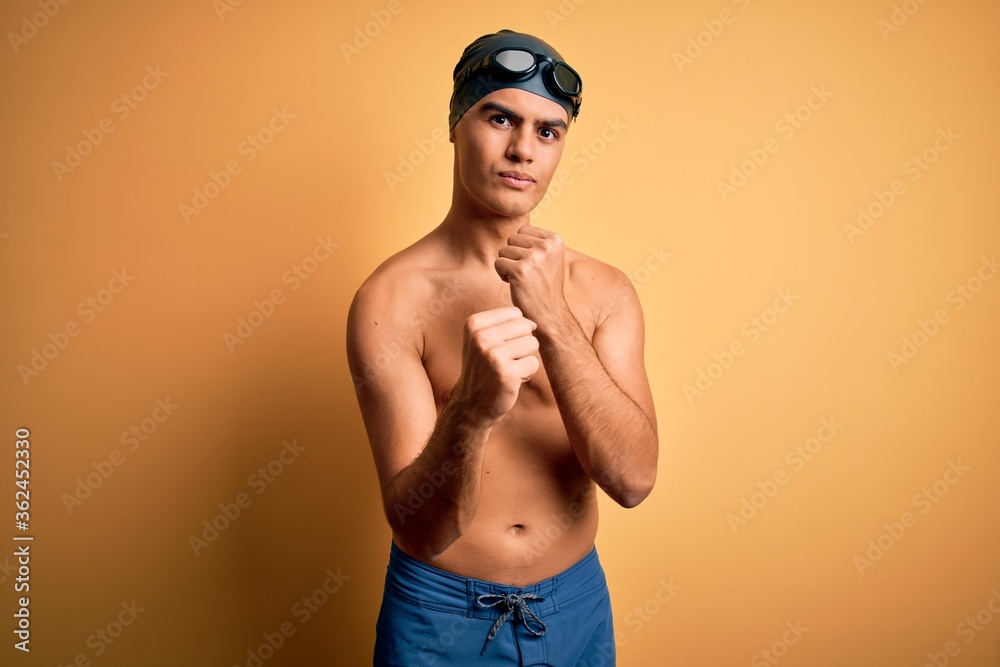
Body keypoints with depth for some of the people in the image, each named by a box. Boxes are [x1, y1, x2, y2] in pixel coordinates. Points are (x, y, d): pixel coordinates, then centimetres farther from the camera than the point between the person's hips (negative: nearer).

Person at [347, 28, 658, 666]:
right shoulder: (391, 299, -15)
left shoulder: (605, 292, -6)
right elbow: (420, 530, -18)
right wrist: (470, 412, -38)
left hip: (577, 604, 3)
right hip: (440, 613, -2)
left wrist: (552, 318, -26)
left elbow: (633, 479, -16)